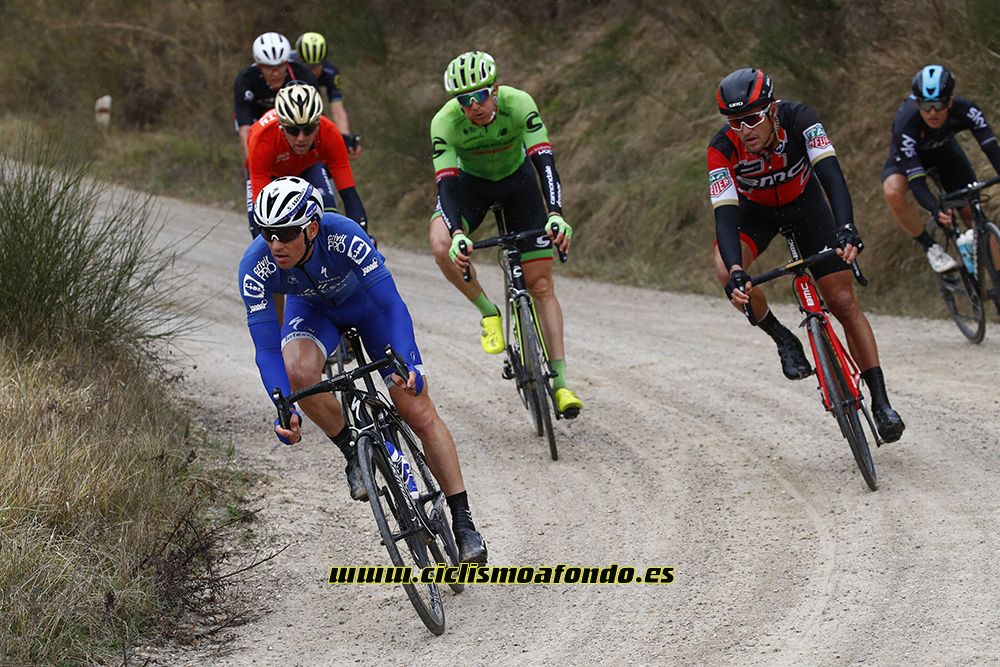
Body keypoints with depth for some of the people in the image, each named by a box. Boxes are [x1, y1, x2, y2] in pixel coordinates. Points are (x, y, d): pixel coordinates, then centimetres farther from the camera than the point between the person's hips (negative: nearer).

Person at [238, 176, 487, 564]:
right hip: (311, 309, 2)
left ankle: (463, 522, -1)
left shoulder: (343, 236, -39)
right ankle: (353, 454, -7)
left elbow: (391, 303, -37)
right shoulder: (256, 266, -32)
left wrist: (407, 362, -51)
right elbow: (266, 347, -30)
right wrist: (284, 411, -43)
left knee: (419, 412, -10)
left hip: (368, 302, -2)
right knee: (300, 372, -33)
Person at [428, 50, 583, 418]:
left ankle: (560, 381, -3)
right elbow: (446, 185, -34)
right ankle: (488, 311, -5)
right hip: (470, 183, 0)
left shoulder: (518, 104, -31)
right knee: (442, 248, -31)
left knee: (541, 284, -6)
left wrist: (555, 215, -53)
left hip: (517, 180, 0)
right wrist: (458, 235, -52)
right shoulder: (445, 122, -30)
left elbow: (544, 161, -37)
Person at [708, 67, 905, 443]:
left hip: (804, 202, 0)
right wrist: (736, 271, -55)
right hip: (754, 211, 0)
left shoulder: (797, 119, -33)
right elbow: (725, 217, -38)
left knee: (844, 303, -7)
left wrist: (846, 229, -59)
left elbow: (831, 173, -42)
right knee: (727, 274, -31)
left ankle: (880, 402, 0)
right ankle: (783, 339, -7)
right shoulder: (723, 149, -32)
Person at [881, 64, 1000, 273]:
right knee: (893, 193, -35)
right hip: (908, 155, -3)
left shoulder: (965, 110, -34)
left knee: (975, 215, -5)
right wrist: (935, 209, -60)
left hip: (944, 149, 3)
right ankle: (931, 248, -14)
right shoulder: (905, 124, -41)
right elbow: (916, 182, -43)